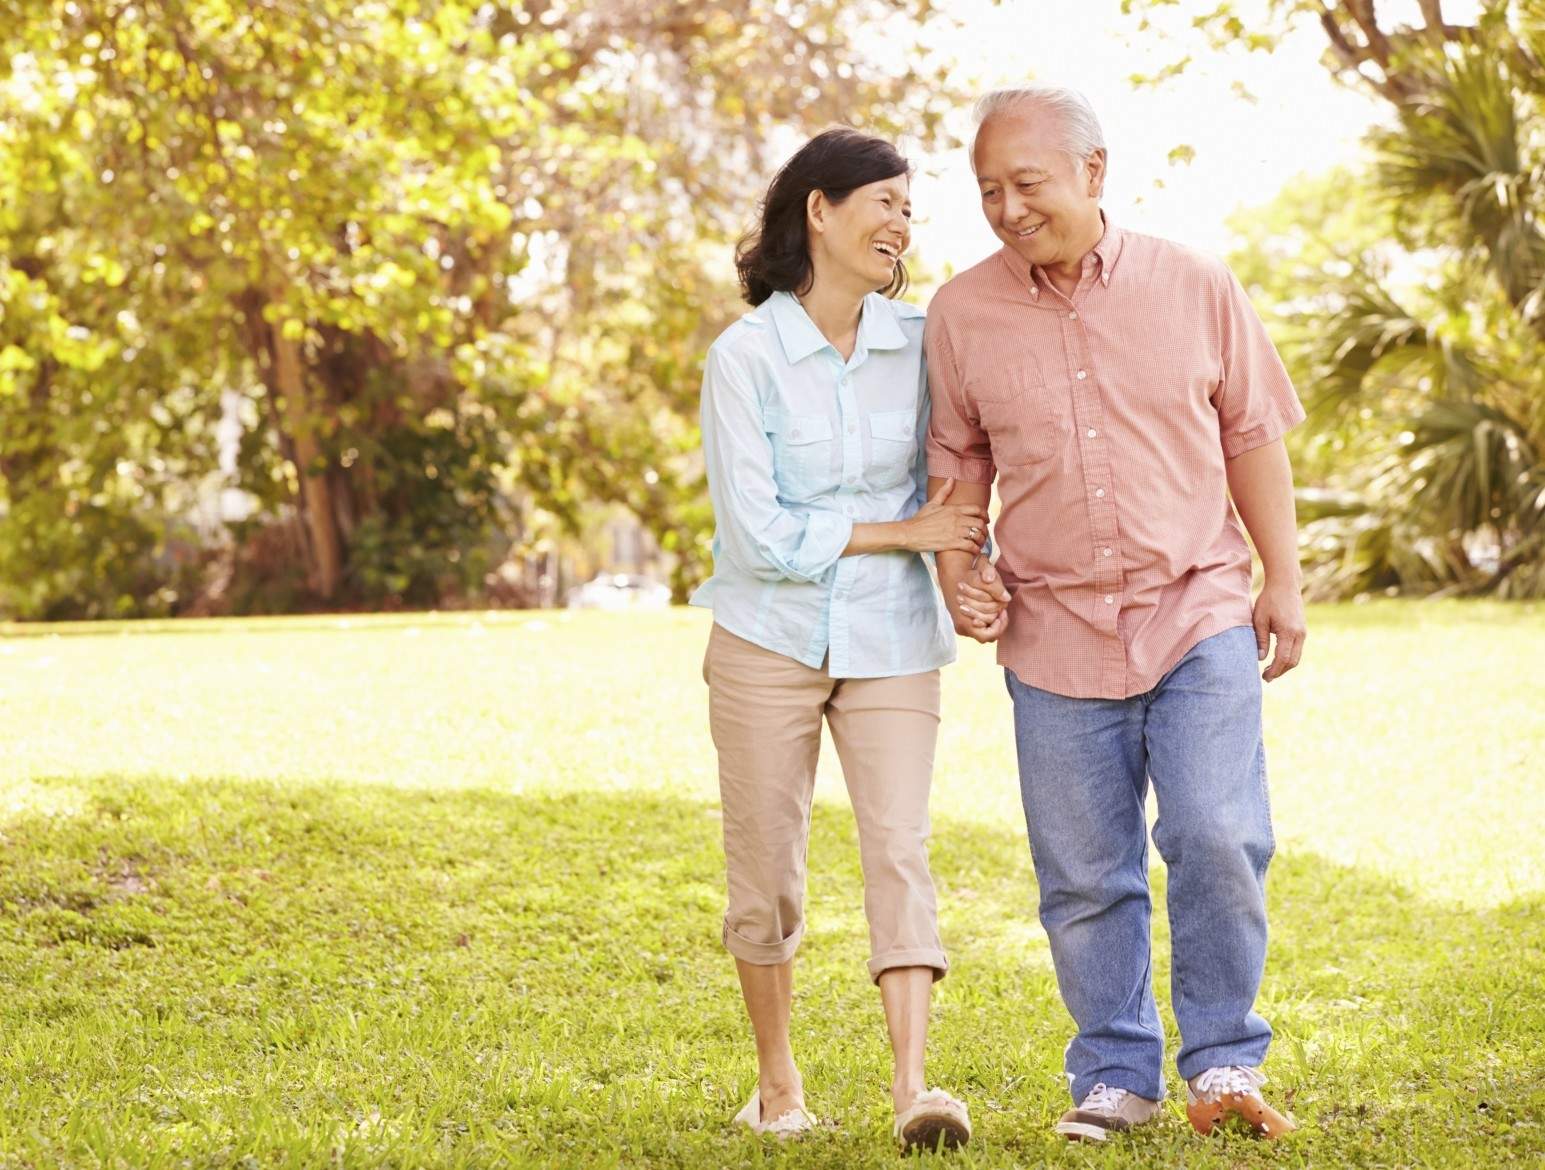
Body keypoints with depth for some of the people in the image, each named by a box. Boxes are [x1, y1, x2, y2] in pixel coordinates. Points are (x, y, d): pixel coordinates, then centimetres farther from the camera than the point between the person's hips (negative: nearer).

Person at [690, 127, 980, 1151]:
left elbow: (949, 485, 12)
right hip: (770, 637, -2)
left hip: (890, 642, 2)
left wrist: (973, 573, -8)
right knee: (767, 867, 5)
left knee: (900, 849, -11)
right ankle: (777, 1082, 21)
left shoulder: (918, 342, 3)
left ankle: (913, 1086, -18)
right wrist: (904, 533, -12)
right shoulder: (746, 356, -9)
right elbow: (758, 534, -14)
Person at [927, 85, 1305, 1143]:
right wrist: (956, 567, -1)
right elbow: (958, 457, 14)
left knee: (1218, 841, -12)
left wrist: (1284, 582, 7)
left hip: (1199, 614, -1)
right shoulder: (962, 314, 1)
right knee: (1085, 878, 6)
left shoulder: (1195, 288, -1)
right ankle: (1116, 1076, 21)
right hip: (1053, 631, 1)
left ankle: (1224, 1065, 5)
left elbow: (1252, 436, 8)